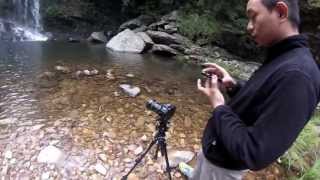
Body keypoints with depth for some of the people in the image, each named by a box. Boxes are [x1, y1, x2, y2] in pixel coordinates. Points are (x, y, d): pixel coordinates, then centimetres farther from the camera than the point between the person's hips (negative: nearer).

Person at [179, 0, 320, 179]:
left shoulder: (296, 74, -33)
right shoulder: (281, 58, -1)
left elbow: (255, 154, -35)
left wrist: (219, 106, -24)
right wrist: (233, 85, -5)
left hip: (224, 163, -8)